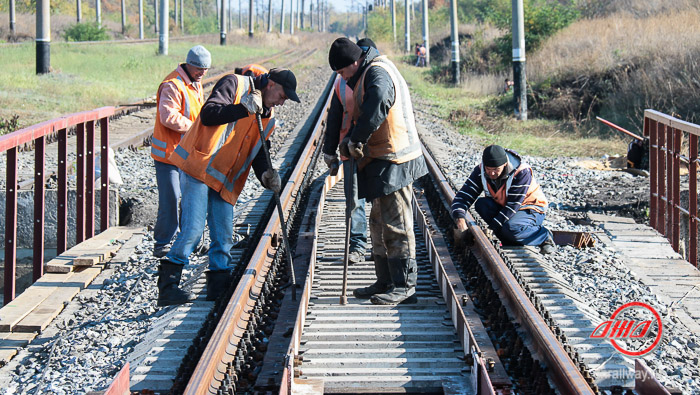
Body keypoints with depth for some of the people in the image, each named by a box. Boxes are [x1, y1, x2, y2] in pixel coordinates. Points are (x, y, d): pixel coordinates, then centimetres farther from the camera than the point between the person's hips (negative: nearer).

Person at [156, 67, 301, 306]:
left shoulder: (267, 118, 17)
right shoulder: (235, 84, -6)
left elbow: (258, 152, 18)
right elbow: (208, 114, -19)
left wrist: (265, 175, -2)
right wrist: (244, 109, -26)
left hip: (224, 180, 8)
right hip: (200, 168, -8)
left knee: (224, 237, 7)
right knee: (193, 228, -15)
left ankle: (219, 288, 17)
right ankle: (167, 285, -12)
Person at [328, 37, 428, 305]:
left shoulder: (377, 74, -17)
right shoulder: (369, 72, 16)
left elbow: (374, 113, -31)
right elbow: (364, 114, 20)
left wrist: (354, 140, -18)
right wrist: (350, 140, 4)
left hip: (393, 161, -11)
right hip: (382, 161, 11)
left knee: (395, 225, -6)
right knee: (379, 223, 16)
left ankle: (405, 286, -1)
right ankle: (385, 282, 24)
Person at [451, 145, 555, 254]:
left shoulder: (522, 172, -28)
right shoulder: (480, 171, -14)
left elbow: (513, 206, -29)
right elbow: (464, 195, -17)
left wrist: (491, 228, -32)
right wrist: (460, 218, -37)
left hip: (531, 209, -6)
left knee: (510, 228, -37)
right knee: (481, 204, -23)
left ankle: (544, 236, -8)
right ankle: (511, 242, -13)